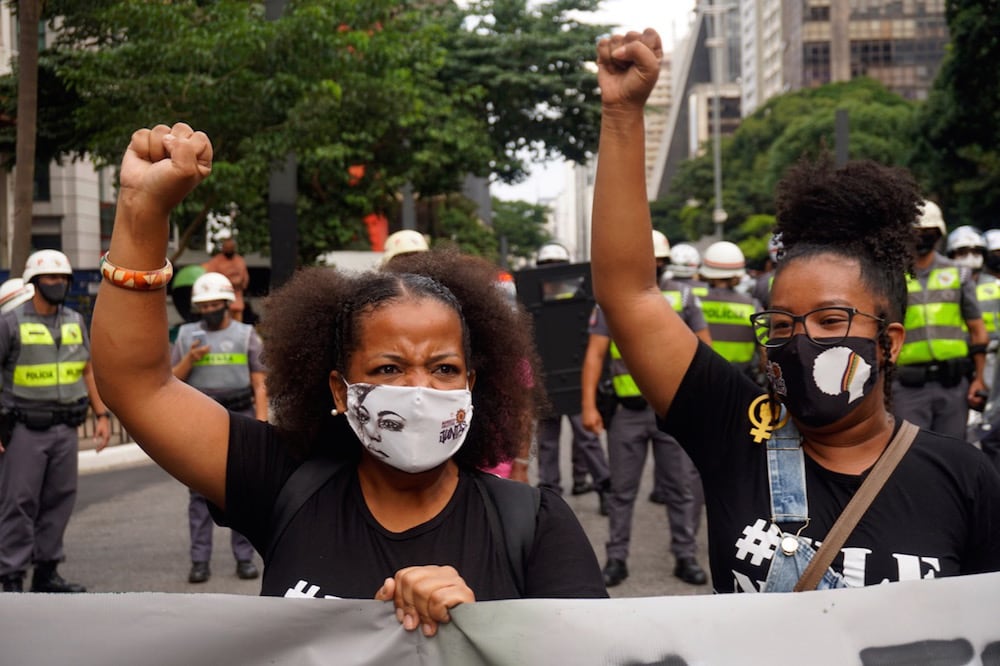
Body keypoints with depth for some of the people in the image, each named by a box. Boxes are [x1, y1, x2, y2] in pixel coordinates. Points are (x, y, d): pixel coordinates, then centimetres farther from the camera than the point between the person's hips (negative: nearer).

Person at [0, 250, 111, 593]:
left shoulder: (75, 322, 10)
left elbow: (88, 371, 16)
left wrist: (102, 415, 9)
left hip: (65, 428, 6)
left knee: (59, 501, 8)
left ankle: (47, 572, 17)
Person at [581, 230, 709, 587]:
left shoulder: (682, 296, 5)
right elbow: (594, 353, 1)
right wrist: (589, 405, -7)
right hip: (629, 410, 0)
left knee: (682, 487, 5)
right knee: (622, 489, 7)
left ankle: (686, 556, 15)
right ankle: (616, 559, 16)